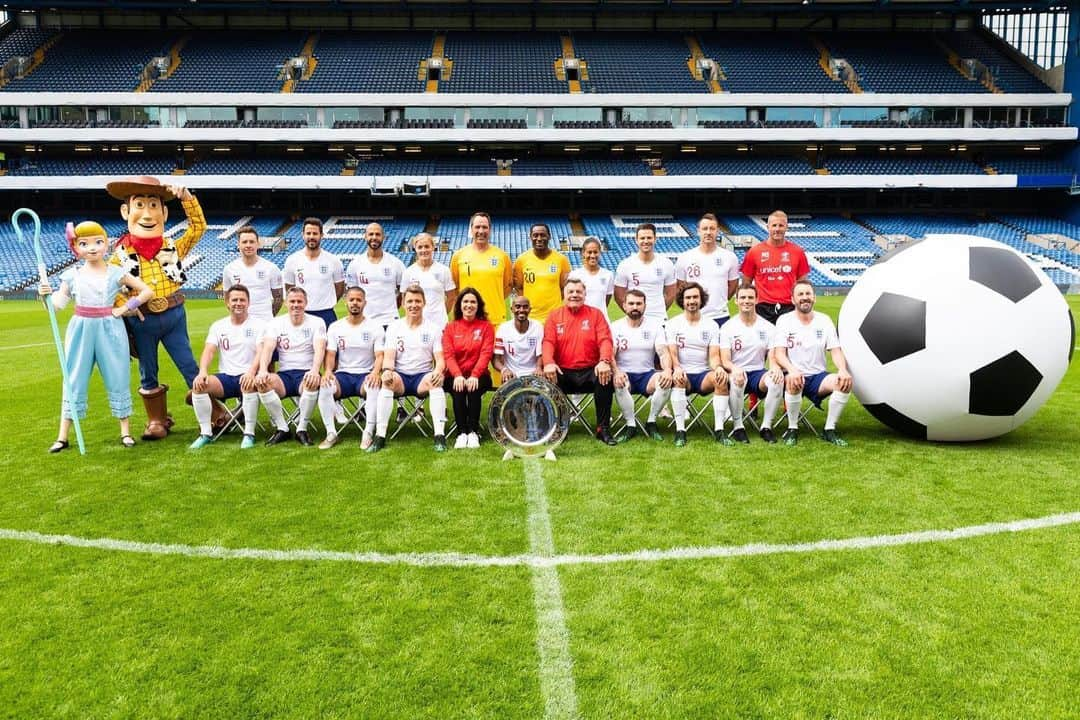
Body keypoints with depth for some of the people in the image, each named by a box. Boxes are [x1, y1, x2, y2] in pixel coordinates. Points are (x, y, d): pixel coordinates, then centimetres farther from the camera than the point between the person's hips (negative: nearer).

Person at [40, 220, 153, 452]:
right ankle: (63, 436, 12)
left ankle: (125, 431, 18)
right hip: (80, 331, 2)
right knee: (74, 381, 6)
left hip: (110, 330, -1)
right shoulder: (72, 275, 2)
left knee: (117, 379, 6)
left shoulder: (116, 273, -3)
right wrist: (46, 294, -21)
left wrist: (125, 308, -7)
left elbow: (147, 291, -2)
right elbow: (57, 305, -2)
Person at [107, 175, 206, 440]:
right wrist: (124, 306, -16)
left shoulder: (173, 246, 0)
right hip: (142, 321, 0)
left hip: (174, 316, 0)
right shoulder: (122, 254, -3)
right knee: (148, 374, 13)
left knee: (190, 366, 5)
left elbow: (198, 226, 0)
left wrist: (186, 197, -8)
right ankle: (157, 420, 27)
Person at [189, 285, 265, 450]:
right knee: (198, 385, -23)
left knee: (250, 385, -38)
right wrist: (203, 371, -19)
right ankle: (206, 433, -12)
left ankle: (249, 434, -27)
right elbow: (209, 351, 2)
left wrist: (252, 371, -31)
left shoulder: (258, 325, 3)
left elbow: (261, 352, -11)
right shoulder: (218, 326, 14)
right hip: (225, 377, 4)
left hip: (247, 376, -4)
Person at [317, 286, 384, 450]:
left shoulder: (375, 326, 3)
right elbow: (330, 354, 2)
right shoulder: (335, 327, 8)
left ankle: (368, 433, -29)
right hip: (342, 374, 2)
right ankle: (331, 433, -19)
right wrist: (328, 371, -20)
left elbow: (379, 355, -4)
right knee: (325, 387, -30)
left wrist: (375, 372, -26)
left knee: (374, 387, -36)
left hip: (365, 375, -2)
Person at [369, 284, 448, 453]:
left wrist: (438, 370, -25)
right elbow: (389, 357, -1)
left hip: (423, 377, 0)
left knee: (435, 380, -34)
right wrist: (387, 370, -25)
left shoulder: (433, 329, 7)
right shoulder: (394, 327, 8)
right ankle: (380, 436, -34)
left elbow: (440, 359, 0)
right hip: (400, 376, 1)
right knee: (388, 380, -34)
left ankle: (440, 435, -38)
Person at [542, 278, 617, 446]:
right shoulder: (554, 316, 10)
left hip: (590, 371, 0)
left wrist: (604, 361, -26)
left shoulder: (595, 314, 9)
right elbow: (548, 342, -4)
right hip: (563, 372, 0)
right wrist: (548, 363, -26)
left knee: (605, 378, -30)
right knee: (549, 380, -30)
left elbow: (605, 340, -5)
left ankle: (603, 428, -16)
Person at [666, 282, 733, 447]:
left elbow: (714, 356, 0)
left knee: (721, 378, -31)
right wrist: (677, 368, -29)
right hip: (683, 374, -1)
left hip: (704, 374, 2)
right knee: (677, 379, -36)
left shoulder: (711, 325, 9)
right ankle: (680, 430, -32)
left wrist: (718, 367, -24)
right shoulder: (673, 324, 5)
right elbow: (672, 353, -6)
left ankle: (719, 429, -26)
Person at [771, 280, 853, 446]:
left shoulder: (824, 320, 8)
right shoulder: (784, 320, 0)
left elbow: (836, 350, 2)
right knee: (794, 383, -38)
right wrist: (792, 370, -31)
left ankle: (830, 430, -10)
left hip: (818, 376, 3)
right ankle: (792, 429, -15)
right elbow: (779, 353, -10)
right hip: (795, 375, -3)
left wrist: (843, 370, -20)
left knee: (845, 382, -26)